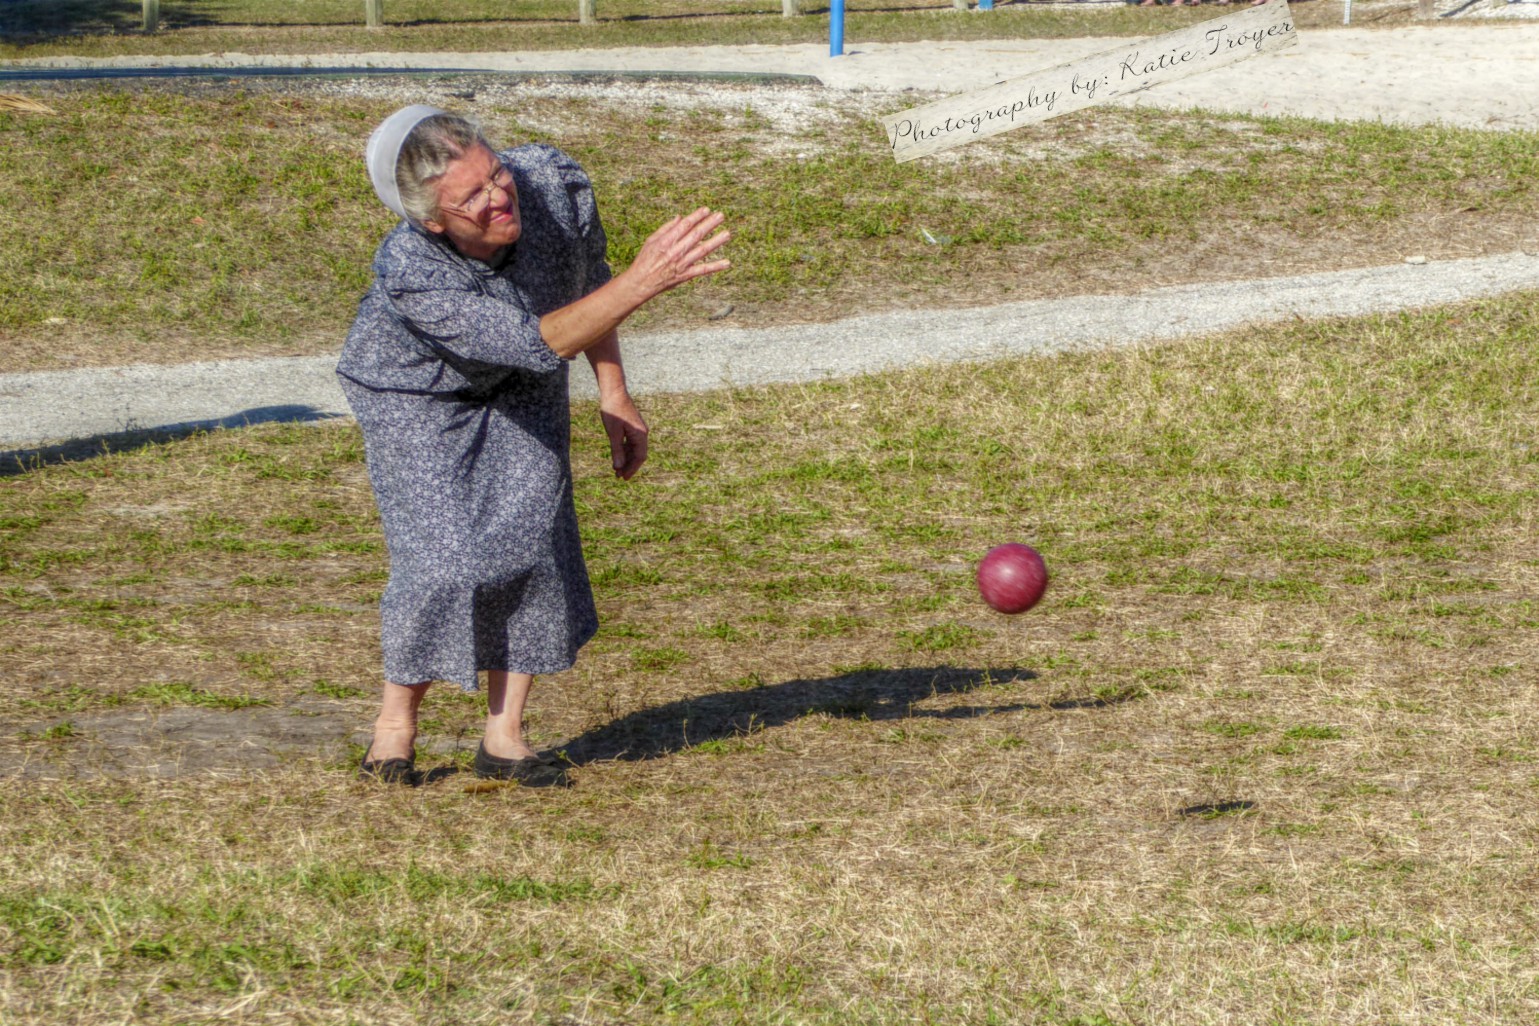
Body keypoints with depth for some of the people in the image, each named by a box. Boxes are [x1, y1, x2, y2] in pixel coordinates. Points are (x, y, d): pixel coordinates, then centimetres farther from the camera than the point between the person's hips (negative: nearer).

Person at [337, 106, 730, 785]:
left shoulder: (554, 185, -28)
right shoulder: (409, 275, -40)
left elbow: (586, 275, -6)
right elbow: (539, 343, -44)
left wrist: (613, 397, -4)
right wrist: (640, 283, -55)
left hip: (520, 395, 4)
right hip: (414, 396, -4)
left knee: (531, 544, -13)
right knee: (440, 564, -17)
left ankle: (504, 736, -2)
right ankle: (396, 722, 7)